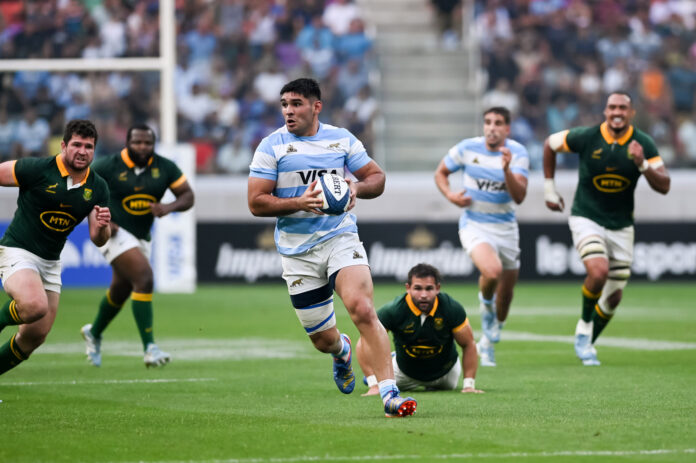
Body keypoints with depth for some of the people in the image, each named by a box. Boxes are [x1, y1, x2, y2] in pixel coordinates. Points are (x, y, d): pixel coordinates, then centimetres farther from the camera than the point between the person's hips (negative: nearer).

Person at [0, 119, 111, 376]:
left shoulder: (97, 188, 0)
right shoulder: (37, 169, -16)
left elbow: (98, 239, 2)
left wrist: (101, 226, -21)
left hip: (51, 263, 6)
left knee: (35, 337, 6)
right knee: (35, 306, -35)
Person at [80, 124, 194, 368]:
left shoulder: (164, 168, -2)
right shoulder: (108, 166, -13)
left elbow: (187, 195, 1)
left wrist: (168, 207, -21)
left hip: (141, 237, 7)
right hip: (115, 232, -6)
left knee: (121, 291, 19)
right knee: (144, 279, -24)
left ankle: (94, 333, 47)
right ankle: (149, 348, -24)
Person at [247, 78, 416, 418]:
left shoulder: (342, 139, 5)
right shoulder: (272, 146, -2)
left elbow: (377, 178, 13)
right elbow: (256, 203, -6)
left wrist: (357, 188, -10)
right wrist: (300, 202, -20)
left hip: (341, 239, 0)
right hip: (298, 251, 0)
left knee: (362, 309, -25)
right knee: (323, 340, 5)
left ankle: (389, 393, -26)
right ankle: (342, 351, 45)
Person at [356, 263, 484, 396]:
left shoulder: (452, 309, -30)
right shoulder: (393, 310, -34)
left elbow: (469, 345, -17)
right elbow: (363, 344, -29)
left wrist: (469, 385, -22)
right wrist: (374, 384, -37)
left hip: (444, 372, 1)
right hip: (405, 372, -1)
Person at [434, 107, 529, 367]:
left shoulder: (517, 153, -8)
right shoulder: (467, 148, -7)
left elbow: (519, 197, -18)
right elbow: (441, 173, 9)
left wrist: (507, 170, -34)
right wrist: (450, 195, -10)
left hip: (506, 227, 2)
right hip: (474, 225, -2)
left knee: (506, 292, 11)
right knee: (492, 272, -31)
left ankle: (489, 341, 35)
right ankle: (485, 303, 4)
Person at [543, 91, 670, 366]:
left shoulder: (643, 144, -9)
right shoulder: (586, 138, -13)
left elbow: (664, 186, -12)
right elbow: (550, 143, 5)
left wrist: (642, 164, -30)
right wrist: (549, 188, 7)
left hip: (621, 227, 3)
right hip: (586, 219, -3)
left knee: (614, 297, 8)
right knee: (598, 271, -28)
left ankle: (587, 344, 32)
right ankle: (583, 328, -3)